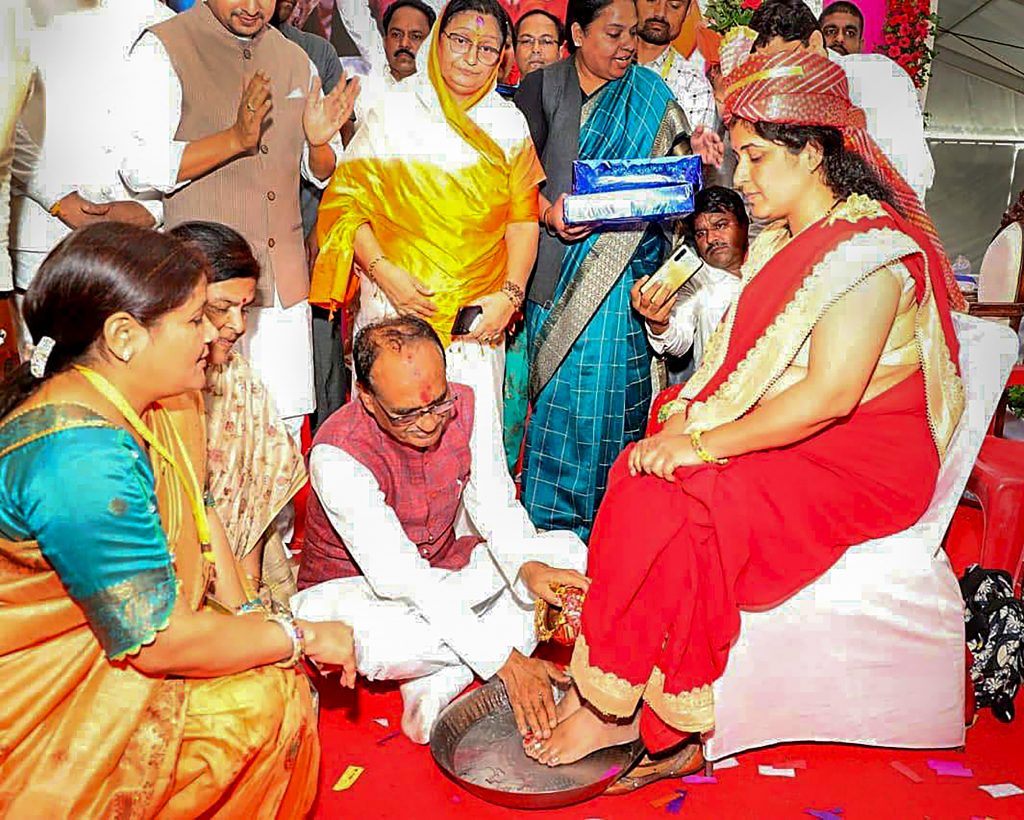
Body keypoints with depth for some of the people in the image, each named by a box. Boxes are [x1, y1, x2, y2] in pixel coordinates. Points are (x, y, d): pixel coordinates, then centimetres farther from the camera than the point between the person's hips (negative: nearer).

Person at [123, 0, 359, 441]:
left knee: (285, 429, 9)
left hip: (285, 283, 5)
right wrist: (235, 138, -22)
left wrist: (320, 141, -3)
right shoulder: (162, 49, -2)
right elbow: (139, 167, -13)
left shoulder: (294, 59, 15)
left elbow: (321, 173, 21)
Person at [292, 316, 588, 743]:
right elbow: (400, 577, -34)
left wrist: (525, 565, -36)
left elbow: (497, 509, -12)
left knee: (568, 552, -11)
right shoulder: (337, 454, -30)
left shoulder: (469, 408, -14)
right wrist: (505, 661, -38)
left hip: (444, 571, 5)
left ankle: (439, 683, -19)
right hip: (358, 586, -4)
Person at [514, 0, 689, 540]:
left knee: (609, 385, -3)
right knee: (561, 388, 0)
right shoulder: (542, 87, 8)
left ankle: (603, 520, 8)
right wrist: (549, 209, -17)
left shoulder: (652, 96, 12)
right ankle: (550, 514, 13)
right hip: (558, 265, 0)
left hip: (625, 266, 0)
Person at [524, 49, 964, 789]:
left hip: (860, 464, -8)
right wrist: (686, 414, -6)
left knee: (669, 508, -24)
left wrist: (702, 443, -23)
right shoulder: (784, 244, 15)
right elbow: (742, 361, 13)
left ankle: (619, 709, -7)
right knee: (641, 476, -12)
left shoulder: (868, 247, -16)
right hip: (781, 441, 9)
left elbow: (828, 394, -25)